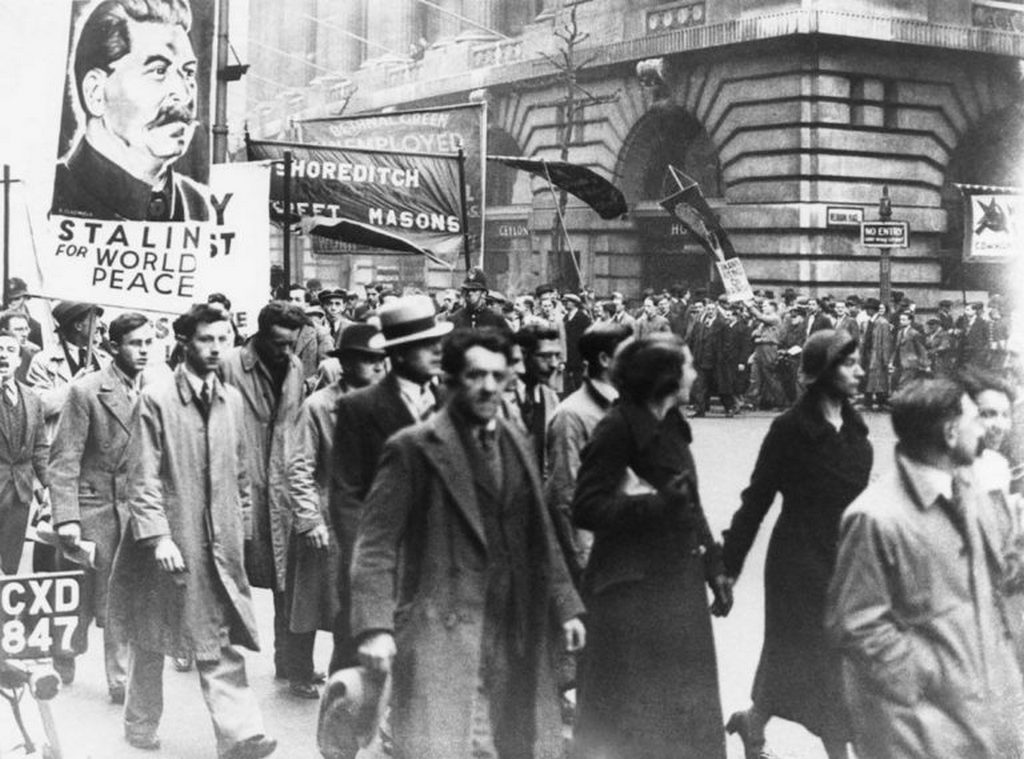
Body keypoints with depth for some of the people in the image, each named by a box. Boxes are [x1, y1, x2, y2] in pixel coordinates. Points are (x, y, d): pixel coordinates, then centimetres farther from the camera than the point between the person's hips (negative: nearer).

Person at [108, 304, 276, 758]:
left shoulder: (232, 400, 7)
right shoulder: (156, 399, -8)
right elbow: (143, 477, -11)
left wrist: (242, 529, 12)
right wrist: (159, 537, -18)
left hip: (220, 542, 3)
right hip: (169, 542, -3)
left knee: (220, 642, -3)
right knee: (151, 640, 13)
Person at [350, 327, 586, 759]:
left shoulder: (516, 446, 13)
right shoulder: (414, 448, -6)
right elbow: (375, 546, -9)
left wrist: (565, 607, 13)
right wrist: (374, 628, -19)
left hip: (515, 632, 6)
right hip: (439, 630, -6)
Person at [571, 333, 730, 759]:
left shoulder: (672, 425, 9)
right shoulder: (618, 428, -15)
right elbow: (586, 509, -21)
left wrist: (714, 567, 15)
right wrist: (657, 503, -29)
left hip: (678, 584, 8)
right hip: (633, 591, -8)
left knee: (682, 705, 14)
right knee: (629, 708, 2)